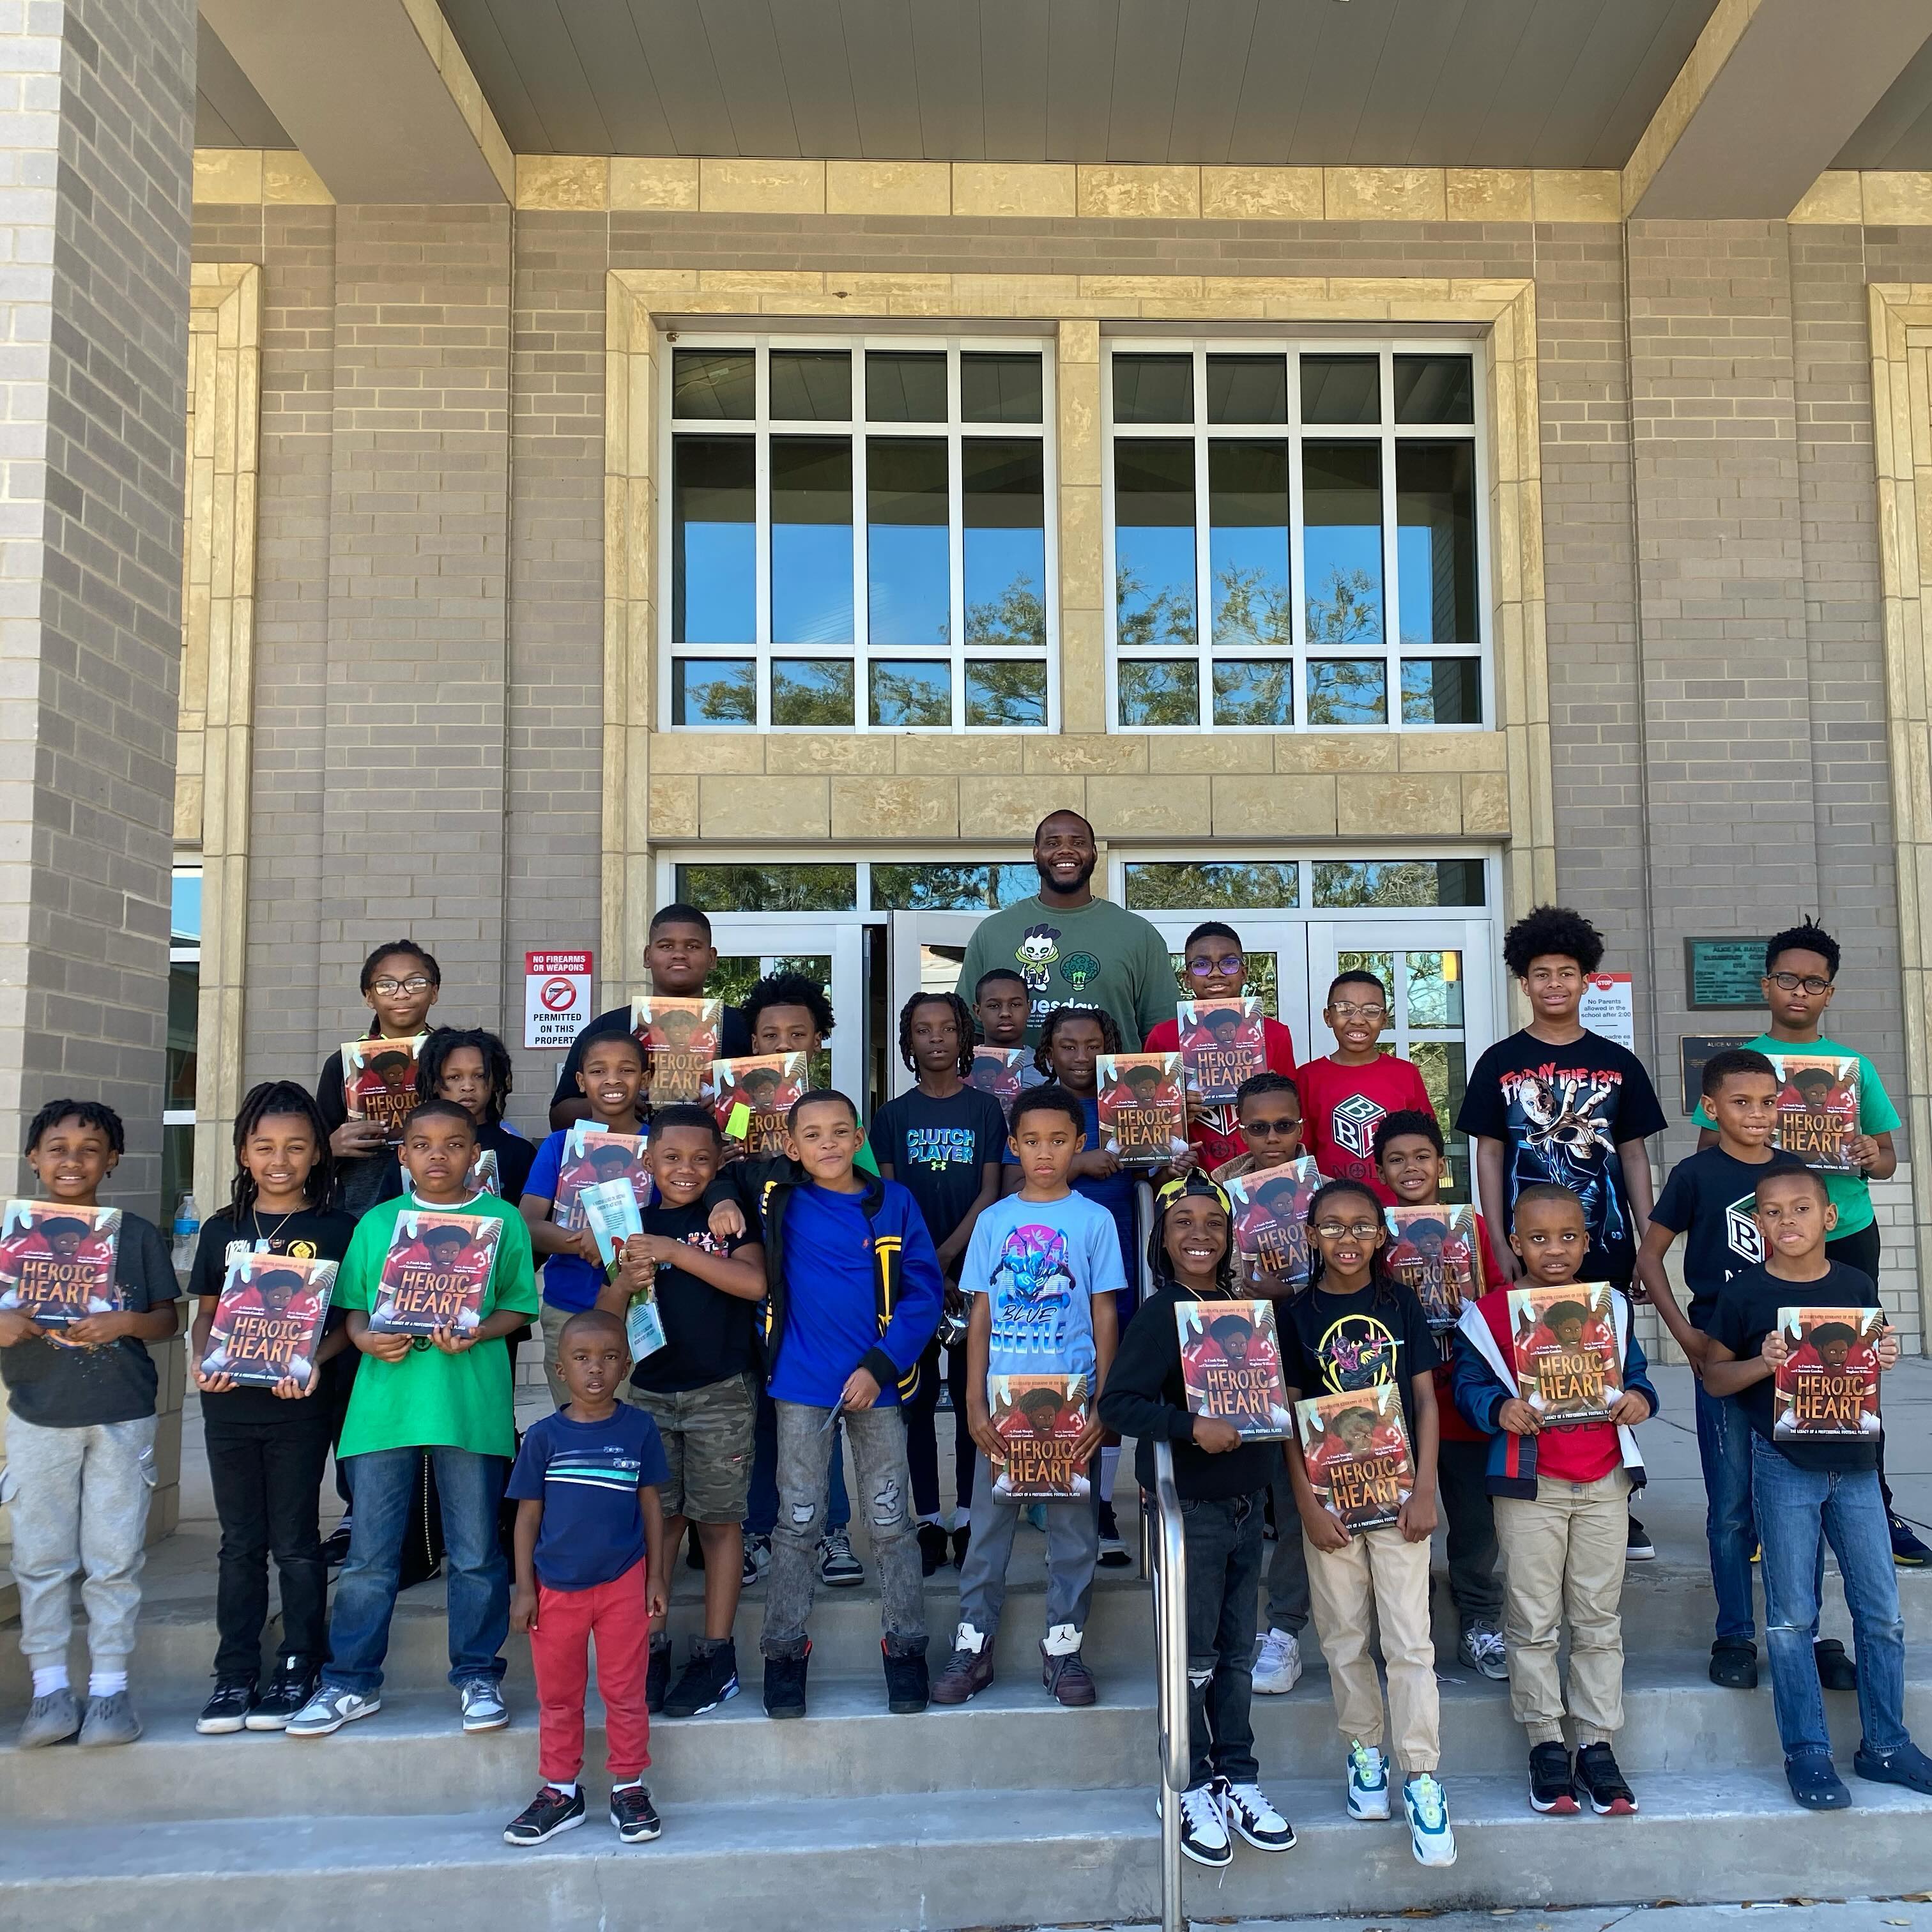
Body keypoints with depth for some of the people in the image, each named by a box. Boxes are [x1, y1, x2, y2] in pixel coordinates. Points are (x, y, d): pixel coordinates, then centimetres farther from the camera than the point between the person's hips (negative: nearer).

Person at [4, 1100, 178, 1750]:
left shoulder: (138, 1234, 2)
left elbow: (166, 1320, 3)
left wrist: (125, 1323, -17)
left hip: (122, 1420, -1)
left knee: (115, 1560, 4)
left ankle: (110, 1687, 14)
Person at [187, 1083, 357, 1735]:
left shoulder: (335, 1229, -2)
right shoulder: (221, 1230, 8)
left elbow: (349, 1318, -3)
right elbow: (207, 1313, 11)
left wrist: (312, 1362, -19)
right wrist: (200, 1358, -8)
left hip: (299, 1404, -3)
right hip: (229, 1403, 3)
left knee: (295, 1542, 4)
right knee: (241, 1542, 11)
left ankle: (298, 1670, 15)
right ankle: (235, 1676, 18)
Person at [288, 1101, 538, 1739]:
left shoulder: (501, 1220, 5)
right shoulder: (378, 1222, 10)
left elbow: (518, 1305, 4)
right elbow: (353, 1305, 11)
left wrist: (476, 1334, -14)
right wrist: (366, 1339, -9)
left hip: (471, 1404, -2)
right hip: (386, 1399, 2)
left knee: (475, 1554, 6)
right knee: (369, 1555, 7)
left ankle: (478, 1678, 19)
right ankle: (351, 1683, 19)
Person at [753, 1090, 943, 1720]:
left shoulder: (894, 1204, -2)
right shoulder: (778, 1203, 0)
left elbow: (924, 1292, -4)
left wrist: (881, 1365, -12)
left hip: (877, 1382, 0)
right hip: (802, 1383, 0)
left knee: (890, 1522, 7)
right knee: (797, 1522, 7)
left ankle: (906, 1648, 19)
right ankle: (784, 1652, 18)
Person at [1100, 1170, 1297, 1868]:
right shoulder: (1160, 1314, -11)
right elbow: (1116, 1403, -19)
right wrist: (1192, 1427, -27)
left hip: (1246, 1503, 6)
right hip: (1190, 1507, -5)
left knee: (1238, 1653, 15)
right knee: (1194, 1658, 4)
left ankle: (1237, 1778, 27)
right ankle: (1194, 1790, 19)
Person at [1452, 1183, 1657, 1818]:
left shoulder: (1610, 1307, 7)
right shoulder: (1491, 1311, -4)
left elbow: (1634, 1371, 12)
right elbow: (1468, 1384, -4)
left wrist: (1640, 1397, -9)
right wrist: (1500, 1408, -23)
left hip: (1604, 1484, 3)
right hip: (1529, 1486, -3)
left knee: (1599, 1618, 9)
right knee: (1534, 1621, 4)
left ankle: (1597, 1743, 19)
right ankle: (1545, 1744, 15)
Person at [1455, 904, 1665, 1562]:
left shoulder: (1617, 1063, 7)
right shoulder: (1501, 1063, 3)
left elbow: (1634, 1154, 9)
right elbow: (1489, 1155, 2)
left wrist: (1647, 1240, 3)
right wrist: (1500, 1245, -4)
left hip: (1606, 1244, 1)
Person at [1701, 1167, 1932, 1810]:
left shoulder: (1857, 1285, 4)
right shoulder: (1745, 1292, -5)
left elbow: (1871, 1360, 16)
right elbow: (1714, 1374, 0)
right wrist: (1764, 1363, -18)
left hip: (1855, 1464, 3)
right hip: (1784, 1466, -3)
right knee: (1791, 1616, 1)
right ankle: (1807, 1754, 10)